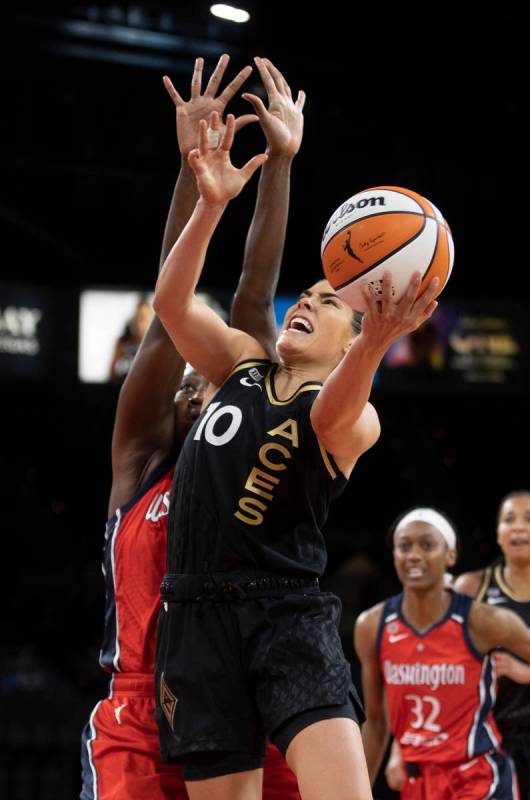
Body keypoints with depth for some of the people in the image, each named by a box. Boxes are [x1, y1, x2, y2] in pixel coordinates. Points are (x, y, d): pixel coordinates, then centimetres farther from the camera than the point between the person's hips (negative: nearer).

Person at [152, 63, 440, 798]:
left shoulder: (357, 417, 2)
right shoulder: (241, 361, 16)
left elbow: (328, 415, -23)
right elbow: (172, 301, 1)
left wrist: (375, 343, -45)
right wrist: (211, 205, -14)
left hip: (286, 612, -4)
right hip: (198, 613, 4)